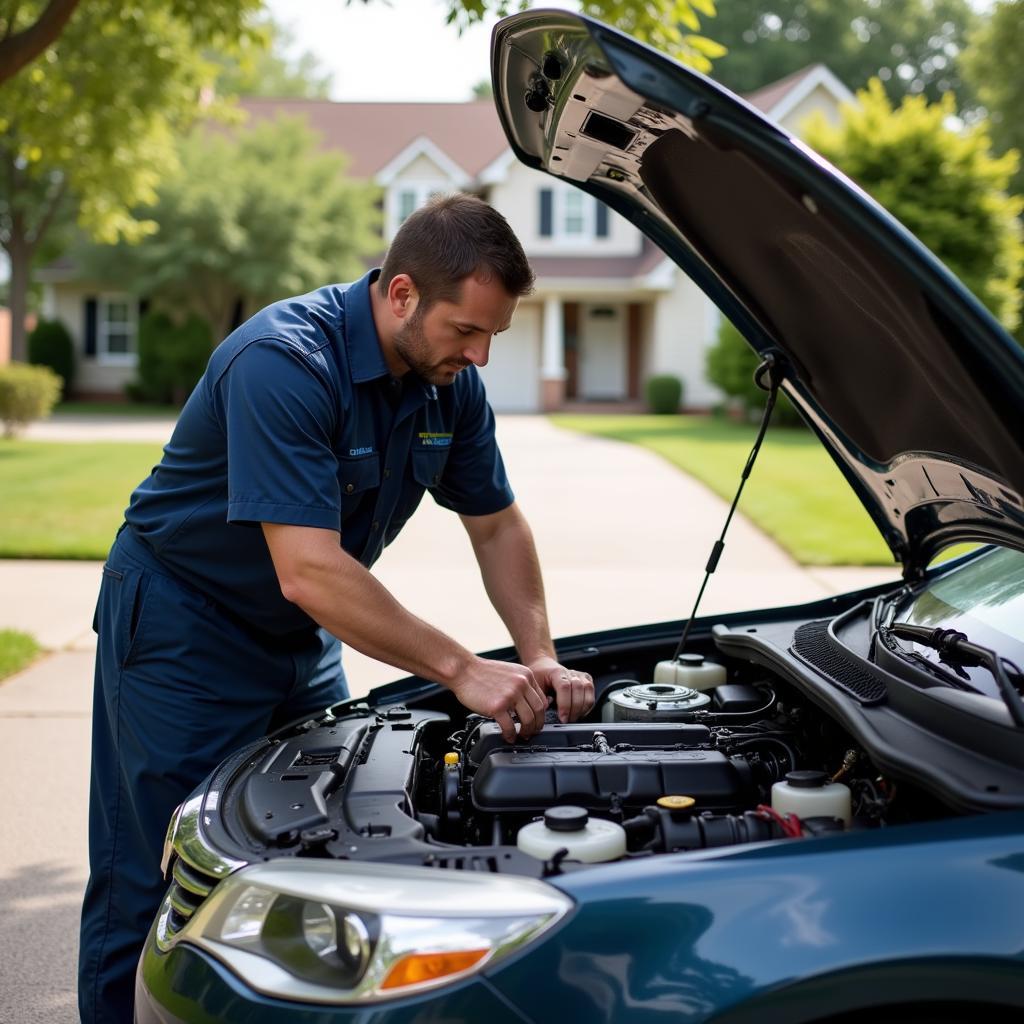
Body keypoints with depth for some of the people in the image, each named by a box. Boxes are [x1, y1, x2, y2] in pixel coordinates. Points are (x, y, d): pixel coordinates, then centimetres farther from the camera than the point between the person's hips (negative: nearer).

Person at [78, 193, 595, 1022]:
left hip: (301, 639, 8)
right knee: (155, 887, -1)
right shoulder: (283, 364, -30)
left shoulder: (451, 382, -6)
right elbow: (309, 573, -35)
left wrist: (540, 658, -8)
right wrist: (463, 671, -32)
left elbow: (497, 524, 5)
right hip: (183, 627, -7)